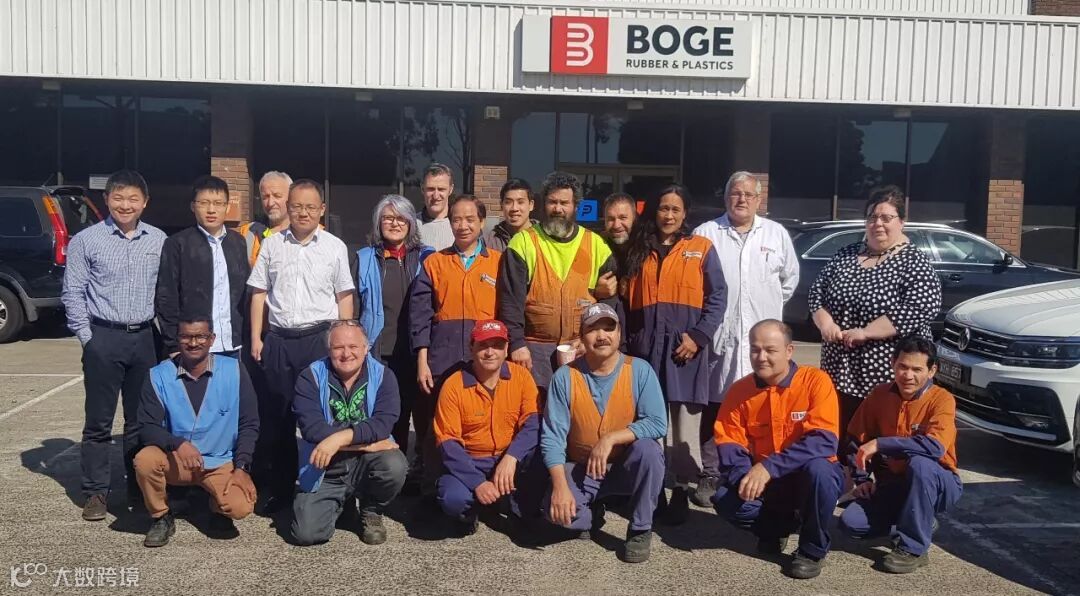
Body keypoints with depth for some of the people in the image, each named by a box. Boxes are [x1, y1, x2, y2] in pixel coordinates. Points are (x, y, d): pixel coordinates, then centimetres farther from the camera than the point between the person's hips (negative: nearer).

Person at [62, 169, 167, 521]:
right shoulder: (86, 240, -2)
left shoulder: (159, 241, 4)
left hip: (144, 338, 2)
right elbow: (72, 293, 0)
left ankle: (139, 488, 21)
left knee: (141, 419, 9)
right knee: (99, 421, 4)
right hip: (104, 338, -2)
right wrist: (87, 337, -5)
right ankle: (96, 493, 15)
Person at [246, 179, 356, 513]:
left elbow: (344, 297, 4)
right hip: (279, 339, 2)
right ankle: (281, 488, 20)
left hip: (320, 338, -2)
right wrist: (256, 338, 3)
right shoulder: (272, 245, 7)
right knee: (279, 415, 9)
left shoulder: (335, 247, 3)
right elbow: (259, 294, 9)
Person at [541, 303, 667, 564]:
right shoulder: (565, 377, -10)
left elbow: (658, 424, -20)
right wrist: (560, 485, -25)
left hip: (628, 466, 0)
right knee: (556, 508, -28)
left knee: (647, 448, -33)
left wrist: (611, 439, -28)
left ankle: (641, 530, -10)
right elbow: (552, 437, -13)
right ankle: (593, 514, 11)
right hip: (582, 470, 0)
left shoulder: (639, 370, -11)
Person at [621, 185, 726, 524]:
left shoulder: (701, 248, 5)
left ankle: (682, 490, 9)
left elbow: (717, 297, 0)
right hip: (645, 346, 3)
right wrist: (629, 342, 5)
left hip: (685, 346, -2)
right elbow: (627, 300, 14)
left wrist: (698, 336, -11)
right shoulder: (638, 250, 14)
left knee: (686, 423, 0)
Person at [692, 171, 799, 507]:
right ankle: (710, 477, 14)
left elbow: (790, 278, 18)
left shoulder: (777, 234, 8)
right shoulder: (706, 234, 4)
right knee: (715, 408, 5)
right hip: (718, 336, -1)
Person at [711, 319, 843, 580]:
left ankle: (813, 550, -10)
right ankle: (776, 527, 10)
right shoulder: (739, 390, -3)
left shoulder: (815, 381, -16)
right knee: (726, 500, -23)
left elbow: (823, 441, -26)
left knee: (817, 467, -36)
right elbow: (728, 442, -4)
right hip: (764, 482, 3)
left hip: (810, 478, -3)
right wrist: (744, 476, -26)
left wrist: (768, 467, -34)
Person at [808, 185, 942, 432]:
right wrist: (825, 322, -8)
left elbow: (921, 308, -19)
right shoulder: (846, 254, 10)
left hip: (890, 378, -5)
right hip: (839, 371, 5)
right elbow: (816, 292, 13)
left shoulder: (914, 262, -6)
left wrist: (865, 332, -21)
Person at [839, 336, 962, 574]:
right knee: (851, 522, -17)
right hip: (893, 483, 5)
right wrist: (862, 479, -3)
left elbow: (935, 447, -36)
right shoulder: (880, 394, -3)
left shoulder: (942, 399, -18)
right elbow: (856, 440, 8)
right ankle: (921, 522, 12)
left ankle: (914, 548, -21)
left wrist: (879, 444, -32)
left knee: (919, 464, -38)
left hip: (938, 484, -5)